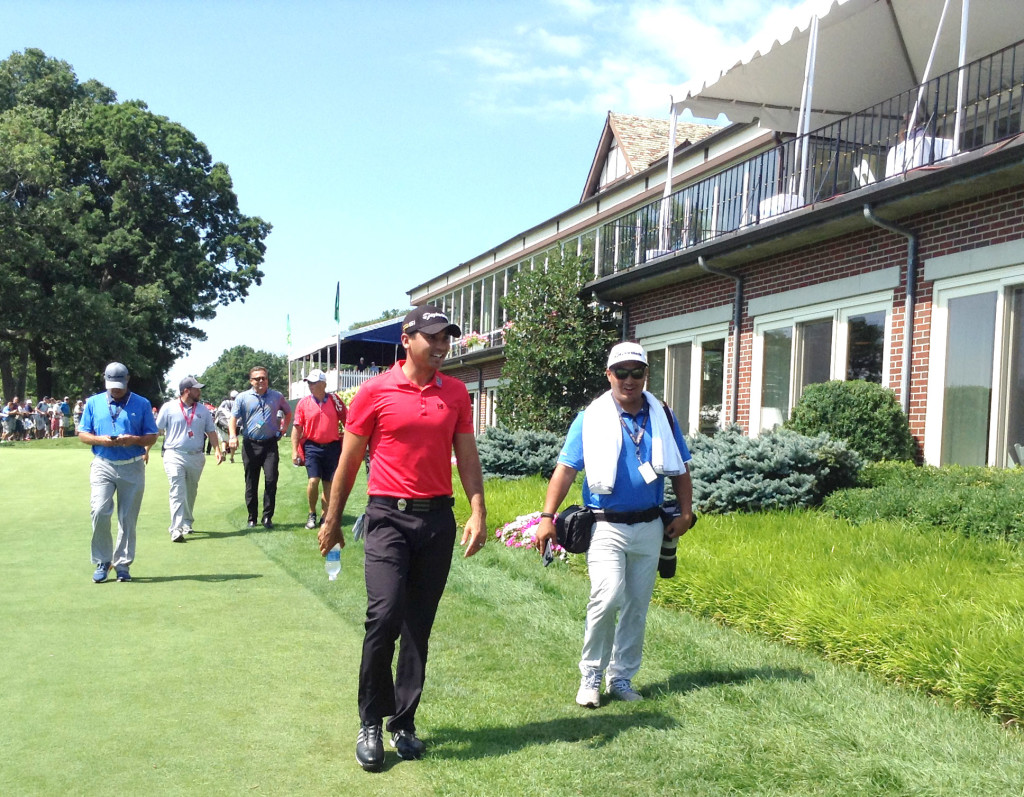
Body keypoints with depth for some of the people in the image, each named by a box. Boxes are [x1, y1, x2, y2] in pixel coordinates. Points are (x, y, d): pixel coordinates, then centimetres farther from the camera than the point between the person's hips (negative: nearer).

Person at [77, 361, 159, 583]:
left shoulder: (141, 404, 4)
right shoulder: (93, 403, 8)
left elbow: (152, 437, 5)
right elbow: (82, 434, 8)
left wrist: (134, 439, -16)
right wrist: (101, 440, -12)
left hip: (132, 467, 0)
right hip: (103, 465, 0)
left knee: (128, 519, 3)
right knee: (100, 511, -15)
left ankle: (122, 564, 14)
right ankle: (102, 562, 1)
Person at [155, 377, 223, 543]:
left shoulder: (203, 410, 10)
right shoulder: (169, 408, 0)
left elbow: (211, 432, 12)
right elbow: (157, 431, 2)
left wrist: (218, 450, 0)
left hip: (197, 457, 4)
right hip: (175, 456, -4)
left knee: (191, 493, 13)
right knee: (178, 492, -14)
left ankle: (187, 523, 28)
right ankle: (176, 530, -19)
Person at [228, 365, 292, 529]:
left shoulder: (276, 397, 10)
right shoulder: (243, 397, 5)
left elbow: (288, 413, 25)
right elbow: (233, 418, 0)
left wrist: (283, 429, 13)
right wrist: (233, 436, -15)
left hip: (270, 444, 0)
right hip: (250, 445, 0)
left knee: (271, 479, -10)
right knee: (251, 483, 6)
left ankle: (267, 517, -2)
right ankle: (252, 518, 16)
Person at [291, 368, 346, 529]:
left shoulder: (335, 400, -1)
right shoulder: (303, 402, -1)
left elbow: (346, 421, 6)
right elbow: (297, 428, 2)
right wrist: (294, 450, -2)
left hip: (332, 447, 1)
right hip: (312, 447, -1)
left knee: (328, 483, 6)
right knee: (313, 480, -11)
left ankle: (325, 516, 16)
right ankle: (312, 514, 10)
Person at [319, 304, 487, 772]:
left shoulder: (456, 393, 7)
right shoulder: (376, 391, -3)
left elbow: (467, 457, 9)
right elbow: (349, 459, 4)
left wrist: (478, 513, -3)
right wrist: (332, 520, 7)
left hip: (438, 520, 4)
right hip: (389, 517, -3)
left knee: (419, 626, 8)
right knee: (384, 616, -14)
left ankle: (403, 723, 20)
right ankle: (370, 724, 4)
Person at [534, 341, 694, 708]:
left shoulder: (663, 417, 8)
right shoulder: (591, 418, -3)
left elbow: (680, 471, 14)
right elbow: (565, 470, -5)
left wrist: (685, 512, 0)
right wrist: (547, 517, -13)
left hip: (649, 527, 4)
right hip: (606, 526, -4)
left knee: (637, 607, 10)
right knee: (608, 598, -18)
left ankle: (621, 677, 24)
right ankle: (590, 676, 0)